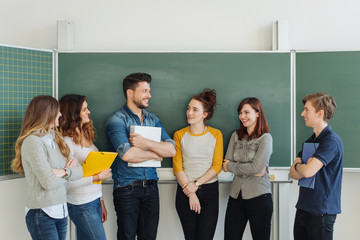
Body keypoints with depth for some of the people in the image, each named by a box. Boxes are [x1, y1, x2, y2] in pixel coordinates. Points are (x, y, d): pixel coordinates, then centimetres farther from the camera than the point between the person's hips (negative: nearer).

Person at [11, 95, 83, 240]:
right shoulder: (33, 142, -14)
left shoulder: (55, 138, 11)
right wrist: (68, 173, -2)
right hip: (42, 214, -7)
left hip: (61, 211, 7)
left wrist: (63, 172, -14)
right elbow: (48, 182, -20)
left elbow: (79, 171, 5)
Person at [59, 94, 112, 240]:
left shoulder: (86, 136, 10)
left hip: (94, 202, 8)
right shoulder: (67, 142, -17)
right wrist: (97, 177, -16)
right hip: (81, 206, -8)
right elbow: (67, 182, -22)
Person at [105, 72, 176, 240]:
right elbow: (127, 154, -22)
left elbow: (171, 150, -1)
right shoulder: (116, 120, -7)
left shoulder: (153, 119, 10)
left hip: (151, 187, 5)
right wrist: (156, 154, -7)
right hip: (127, 188, -5)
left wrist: (146, 143, -16)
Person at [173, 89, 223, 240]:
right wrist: (190, 194, -9)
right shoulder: (179, 135, 2)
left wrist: (197, 184, -13)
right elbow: (177, 168, -2)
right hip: (185, 191, 0)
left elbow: (217, 166, -2)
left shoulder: (216, 134, 3)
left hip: (210, 191, 0)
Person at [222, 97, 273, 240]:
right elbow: (226, 164, 2)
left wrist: (230, 166, -5)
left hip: (258, 197, -4)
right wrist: (251, 171, -10)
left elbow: (256, 167, -16)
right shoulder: (236, 136, 10)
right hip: (236, 196, 5)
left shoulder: (265, 138, -4)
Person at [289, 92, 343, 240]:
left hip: (321, 212, -8)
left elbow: (307, 171, -24)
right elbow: (293, 173, 8)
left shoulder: (331, 141, -15)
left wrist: (297, 166, -2)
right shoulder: (310, 141, 14)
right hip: (303, 208, 8)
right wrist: (303, 166, -12)